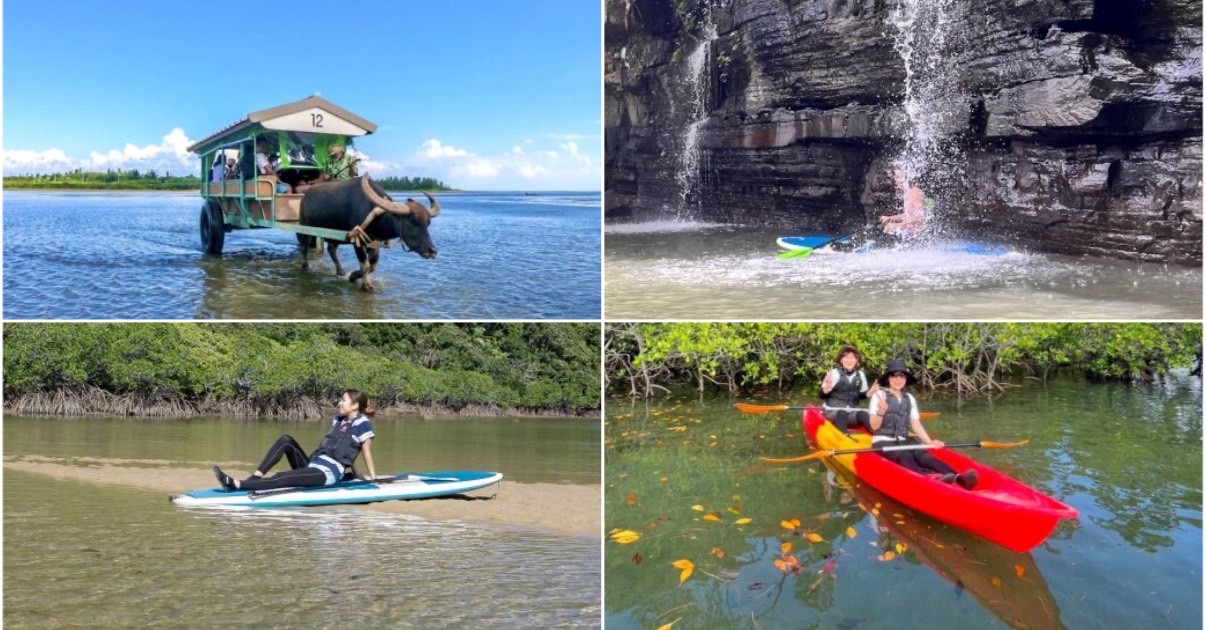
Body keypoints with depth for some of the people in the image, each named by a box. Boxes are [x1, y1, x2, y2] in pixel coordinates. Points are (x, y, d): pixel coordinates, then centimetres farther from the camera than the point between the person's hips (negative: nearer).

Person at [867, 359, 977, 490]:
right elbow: (874, 427, -8)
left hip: (904, 441, 5)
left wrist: (929, 442, -7)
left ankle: (956, 477, -54)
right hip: (883, 442, -5)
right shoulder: (879, 395, -3)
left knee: (923, 455, -26)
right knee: (905, 457, -34)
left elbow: (916, 425, 9)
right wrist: (881, 412, -27)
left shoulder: (910, 399, 13)